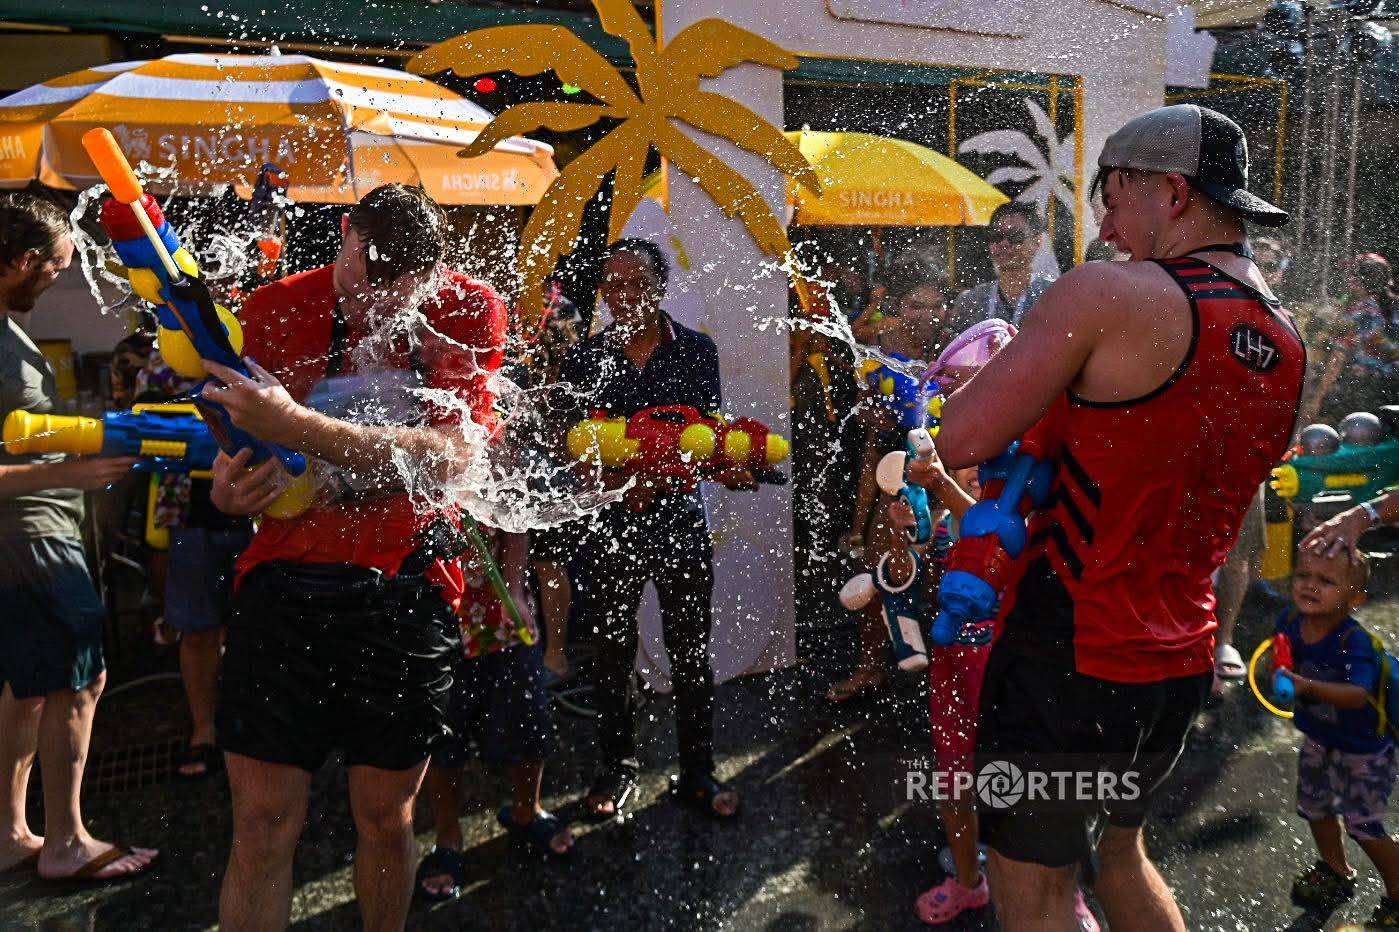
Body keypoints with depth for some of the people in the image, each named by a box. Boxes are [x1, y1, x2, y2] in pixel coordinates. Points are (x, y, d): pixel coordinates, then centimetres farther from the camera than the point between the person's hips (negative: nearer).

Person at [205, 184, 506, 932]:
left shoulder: (467, 310, -5)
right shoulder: (274, 310, 0)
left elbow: (451, 456, -19)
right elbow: (245, 443, 9)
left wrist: (298, 428, -27)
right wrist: (228, 489, -15)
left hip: (408, 589, 0)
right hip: (287, 580, 1)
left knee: (387, 820, 11)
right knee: (263, 826, 0)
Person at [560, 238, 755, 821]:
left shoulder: (696, 350, 1)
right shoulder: (584, 359, 4)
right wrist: (615, 484, -22)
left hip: (680, 518, -1)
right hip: (610, 522, 1)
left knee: (691, 651, 7)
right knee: (613, 650, 10)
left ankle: (697, 772, 22)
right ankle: (619, 767, 28)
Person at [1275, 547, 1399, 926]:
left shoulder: (1354, 640, -33)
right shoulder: (1290, 622, -16)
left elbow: (1358, 694, -47)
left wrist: (1309, 686, -60)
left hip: (1364, 748, -7)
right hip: (1318, 739, 7)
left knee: (1364, 826, 1)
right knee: (1315, 807, 22)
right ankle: (1336, 873, 49)